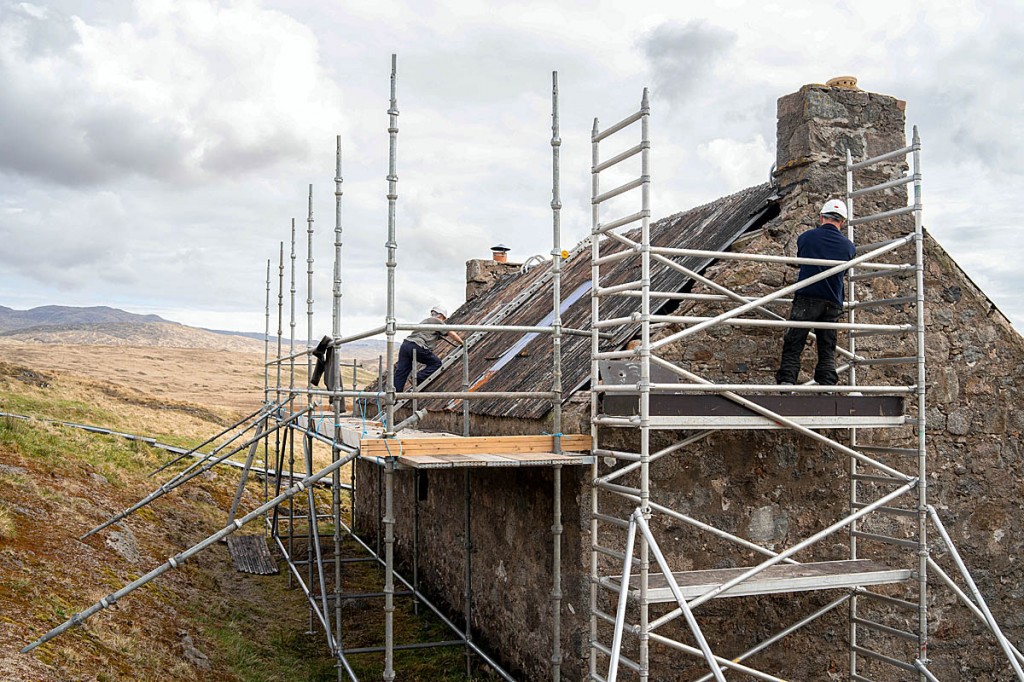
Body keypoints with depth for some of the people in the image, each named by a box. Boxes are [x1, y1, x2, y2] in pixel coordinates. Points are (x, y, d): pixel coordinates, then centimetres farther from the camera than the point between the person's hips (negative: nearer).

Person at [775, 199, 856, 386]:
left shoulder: (806, 237, 3)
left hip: (806, 299, -2)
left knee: (792, 346, -1)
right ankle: (827, 387, 1)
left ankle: (786, 383, -10)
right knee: (827, 350, 8)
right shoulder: (848, 246, 9)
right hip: (832, 304, 2)